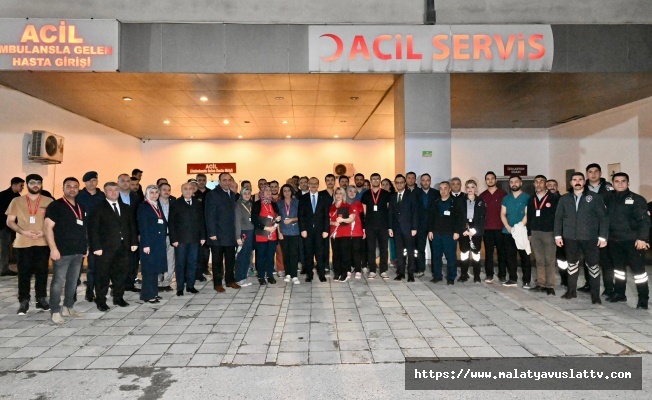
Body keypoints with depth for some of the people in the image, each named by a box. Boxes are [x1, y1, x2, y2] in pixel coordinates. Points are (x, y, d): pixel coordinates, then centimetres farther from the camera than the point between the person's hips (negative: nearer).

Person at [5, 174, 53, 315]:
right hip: (23, 243, 0)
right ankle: (24, 302, 10)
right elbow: (10, 221, 5)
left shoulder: (49, 201, 4)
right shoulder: (17, 201, 6)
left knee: (42, 272, 5)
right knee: (24, 273, 2)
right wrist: (23, 232, -11)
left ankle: (41, 300, 15)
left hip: (43, 243, 0)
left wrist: (44, 232, -11)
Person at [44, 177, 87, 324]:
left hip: (78, 251, 6)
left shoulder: (81, 208, 15)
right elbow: (48, 227, -10)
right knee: (58, 281, -3)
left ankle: (68, 308, 22)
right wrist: (53, 248, -17)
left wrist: (86, 246, 16)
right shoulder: (55, 205, -4)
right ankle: (55, 311, 7)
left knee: (73, 281, 12)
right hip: (62, 251, -6)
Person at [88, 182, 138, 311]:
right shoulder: (99, 208, -1)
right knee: (102, 275, 3)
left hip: (123, 247, 5)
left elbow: (132, 226, 15)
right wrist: (96, 247, -13)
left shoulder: (126, 208, 14)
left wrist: (134, 242, 7)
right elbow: (93, 228, -6)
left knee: (121, 274, 11)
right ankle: (101, 301, 15)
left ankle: (118, 298, 25)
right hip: (105, 248, -4)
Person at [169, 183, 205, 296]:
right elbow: (171, 223, -2)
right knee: (180, 264, 3)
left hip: (194, 239, 3)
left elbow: (202, 221, 10)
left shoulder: (198, 204, 10)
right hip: (180, 239, -3)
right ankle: (180, 288, 11)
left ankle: (190, 286, 17)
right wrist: (174, 239, -9)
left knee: (192, 263, 7)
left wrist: (202, 236, 4)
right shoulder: (175, 204, 1)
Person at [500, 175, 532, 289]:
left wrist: (520, 227, -18)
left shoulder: (527, 197, 0)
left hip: (522, 232, -4)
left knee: (525, 257, 0)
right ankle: (513, 279, 15)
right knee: (510, 256, 7)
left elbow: (527, 214, -8)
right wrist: (508, 227, -8)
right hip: (508, 232, 4)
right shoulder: (506, 198, 12)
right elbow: (503, 214, 7)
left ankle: (526, 281, 5)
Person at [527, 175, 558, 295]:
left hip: (549, 233, -4)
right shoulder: (531, 199, 12)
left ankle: (550, 286, 5)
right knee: (539, 260, 8)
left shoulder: (553, 198, -2)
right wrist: (529, 233, 10)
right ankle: (541, 284, 14)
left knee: (550, 261, -1)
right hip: (535, 233, 4)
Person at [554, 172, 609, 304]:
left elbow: (603, 217, -1)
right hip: (570, 238, 2)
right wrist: (558, 235, 4)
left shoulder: (595, 197, 1)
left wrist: (603, 236, -8)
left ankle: (595, 294, 13)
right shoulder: (564, 199, 9)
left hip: (590, 238, -2)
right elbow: (558, 217, 10)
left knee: (593, 265, 2)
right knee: (572, 263, 11)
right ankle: (571, 290, 22)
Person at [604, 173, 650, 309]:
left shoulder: (637, 199, -5)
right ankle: (619, 293, 28)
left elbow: (644, 220, -10)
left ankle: (643, 299, 8)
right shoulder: (609, 200, 9)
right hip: (614, 241, 5)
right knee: (618, 267, 15)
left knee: (638, 269, -2)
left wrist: (642, 238, -17)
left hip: (633, 241, -5)